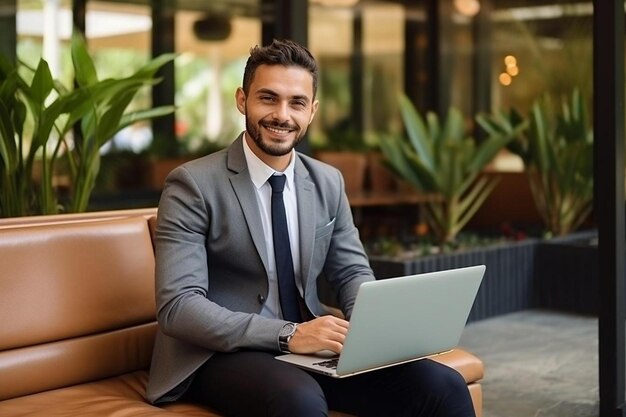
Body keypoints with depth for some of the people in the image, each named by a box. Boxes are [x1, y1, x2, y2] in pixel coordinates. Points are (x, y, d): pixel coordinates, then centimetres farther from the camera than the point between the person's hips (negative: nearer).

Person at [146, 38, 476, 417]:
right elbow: (178, 306, -17)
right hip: (222, 354, -5)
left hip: (309, 347, 5)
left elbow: (352, 273, 15)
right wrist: (288, 334, -28)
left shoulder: (328, 183, 8)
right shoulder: (193, 185, -9)